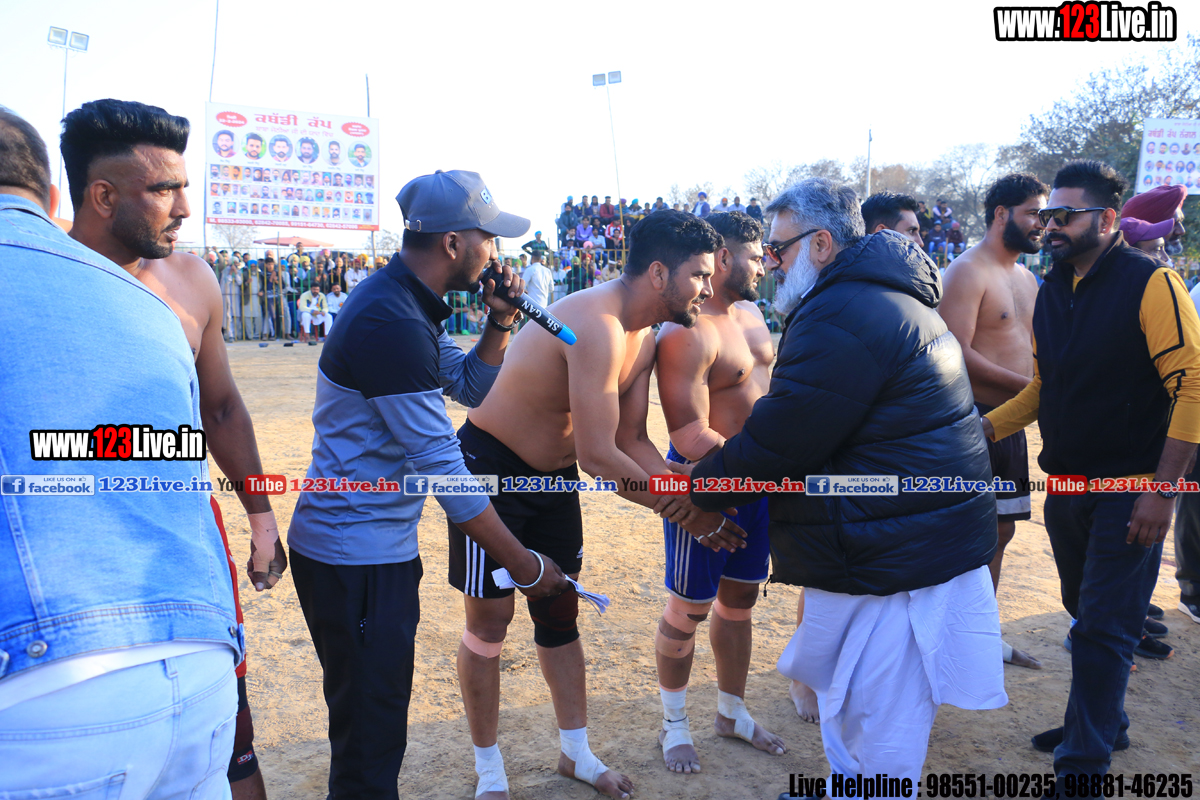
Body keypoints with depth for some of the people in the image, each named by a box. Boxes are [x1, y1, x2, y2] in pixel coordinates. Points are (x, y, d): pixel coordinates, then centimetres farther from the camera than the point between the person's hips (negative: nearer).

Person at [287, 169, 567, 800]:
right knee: (370, 732, 4)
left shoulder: (406, 304, 8)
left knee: (380, 715, 26)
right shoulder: (389, 322, -25)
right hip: (353, 555, -10)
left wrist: (500, 322, -1)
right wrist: (525, 566, -20)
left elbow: (471, 386, 16)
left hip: (380, 547, 10)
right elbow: (442, 468, -26)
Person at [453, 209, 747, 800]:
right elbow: (598, 456, -31)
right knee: (489, 625, 4)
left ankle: (576, 753, 33)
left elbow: (632, 441, 4)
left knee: (560, 618, 16)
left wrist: (690, 504, -7)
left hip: (553, 476, 9)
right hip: (490, 472, -8)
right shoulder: (596, 326, -31)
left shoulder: (644, 340, 0)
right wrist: (679, 508, -20)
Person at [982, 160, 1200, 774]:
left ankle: (1085, 763, 8)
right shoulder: (1053, 290, 8)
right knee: (1085, 612, 18)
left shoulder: (1151, 283, -13)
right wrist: (985, 428, 1)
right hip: (1066, 486, 7)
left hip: (1129, 490, -7)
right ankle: (1102, 723, 37)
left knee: (1103, 628, -3)